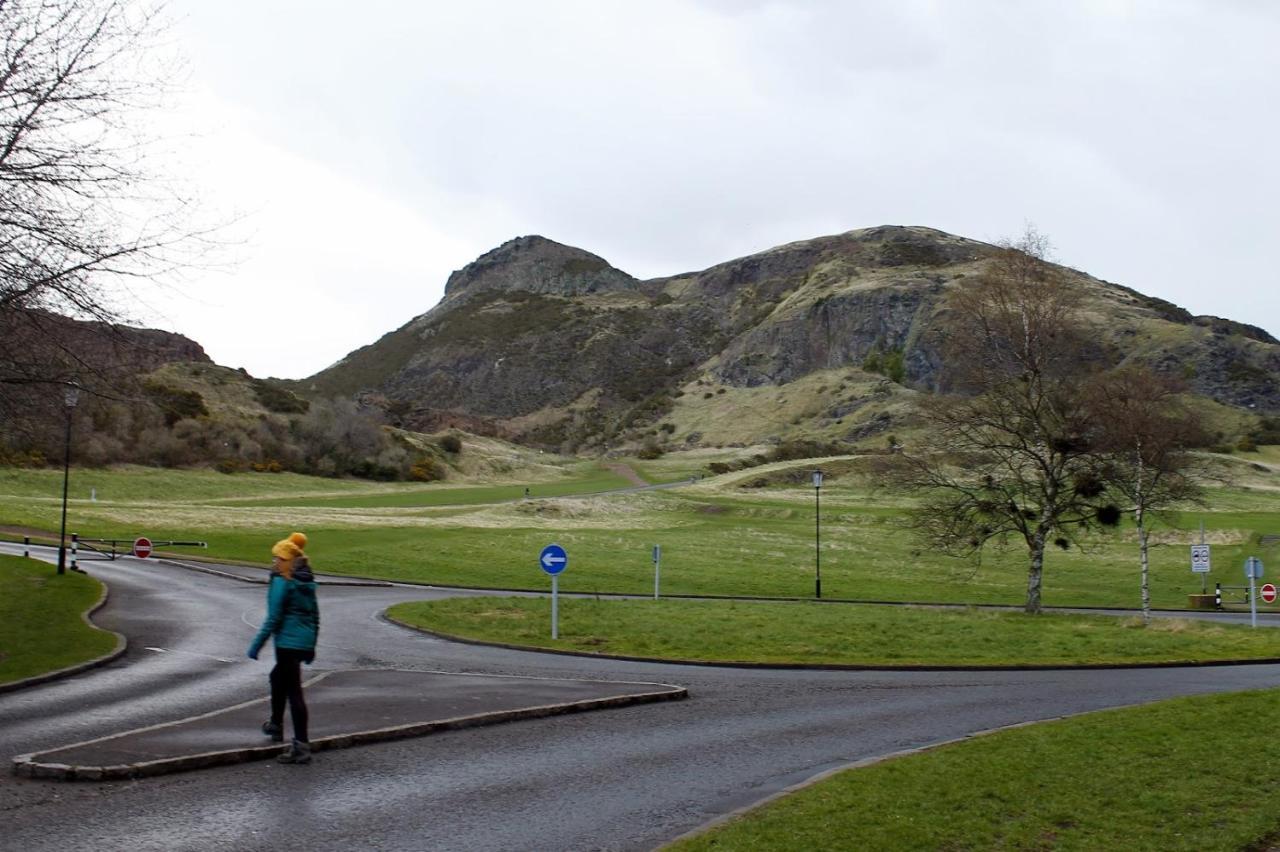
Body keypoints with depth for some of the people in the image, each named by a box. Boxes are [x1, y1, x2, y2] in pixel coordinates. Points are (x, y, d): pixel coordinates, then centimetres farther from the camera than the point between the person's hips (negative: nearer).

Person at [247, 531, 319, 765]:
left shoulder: (282, 583, -13)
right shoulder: (307, 583, 11)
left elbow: (273, 618, -16)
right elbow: (315, 615, 15)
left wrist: (257, 644, -10)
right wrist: (311, 646, 23)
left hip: (288, 642, -9)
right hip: (305, 641, 9)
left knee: (294, 691, -7)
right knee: (277, 677, 30)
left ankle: (302, 746, -9)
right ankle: (276, 724, 47)